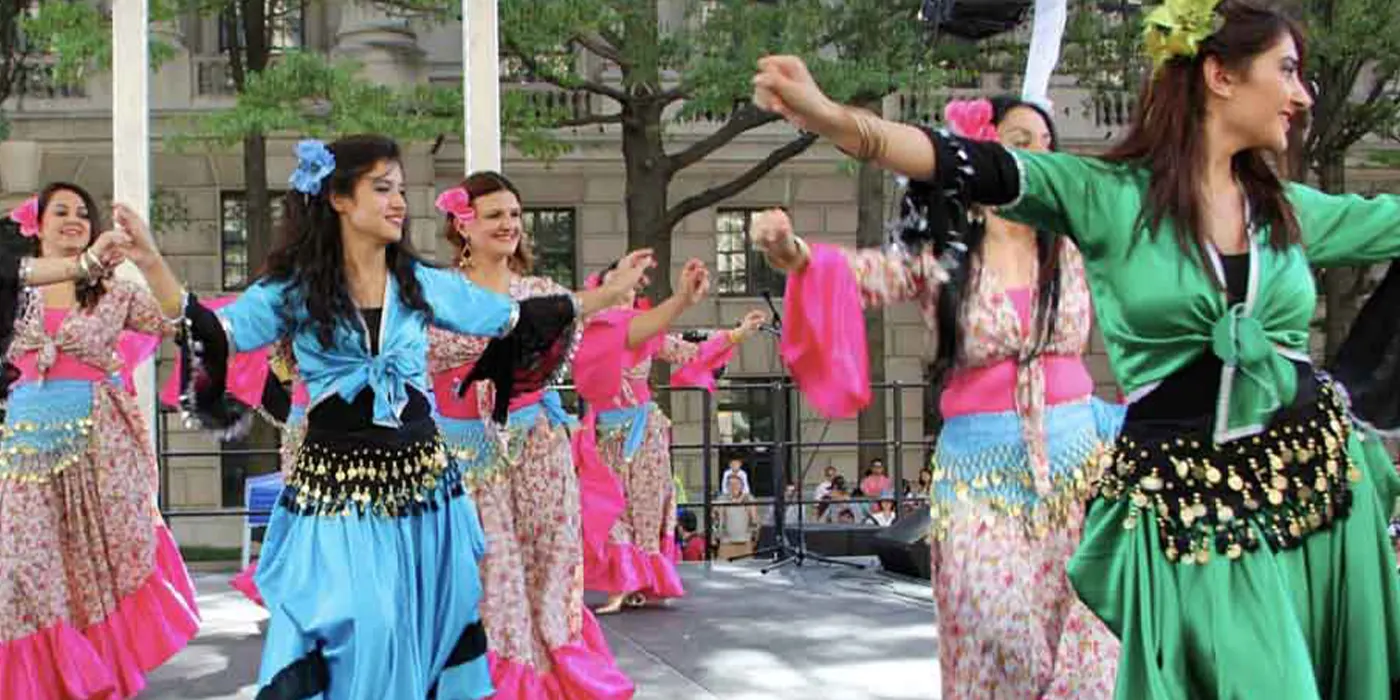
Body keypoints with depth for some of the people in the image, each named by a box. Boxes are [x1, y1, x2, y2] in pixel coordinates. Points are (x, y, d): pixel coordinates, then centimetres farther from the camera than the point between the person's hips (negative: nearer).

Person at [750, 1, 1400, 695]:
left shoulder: (1291, 211, 9)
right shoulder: (1106, 195, -5)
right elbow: (970, 167, -17)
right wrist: (826, 115, -31)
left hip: (1316, 481, 5)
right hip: (1186, 505, -5)